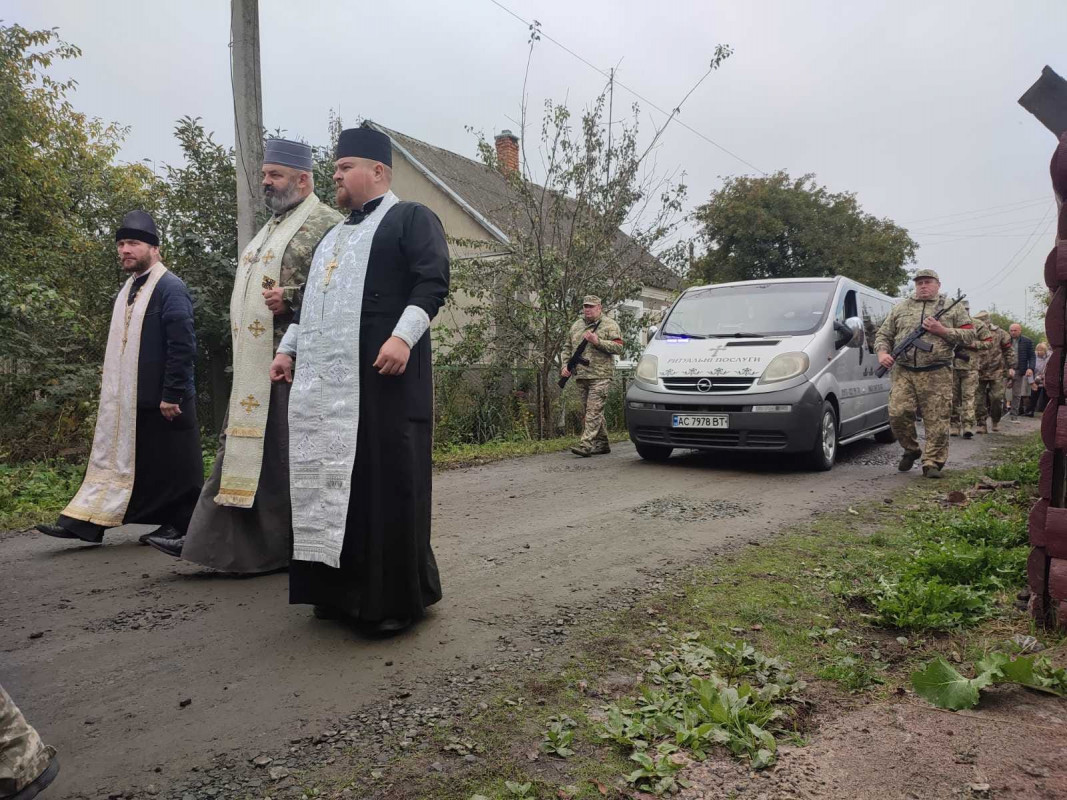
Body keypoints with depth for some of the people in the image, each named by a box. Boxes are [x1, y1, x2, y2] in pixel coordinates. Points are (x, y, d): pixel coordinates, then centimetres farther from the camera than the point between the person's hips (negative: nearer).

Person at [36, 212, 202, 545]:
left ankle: (181, 526, 15)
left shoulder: (171, 287, -12)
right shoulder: (129, 289, 14)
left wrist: (171, 395, -19)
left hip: (163, 399, -8)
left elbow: (183, 346, -18)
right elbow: (123, 346, 21)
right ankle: (87, 520, 12)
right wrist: (110, 386, 18)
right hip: (129, 400, 8)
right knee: (120, 458, 9)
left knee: (173, 464, 2)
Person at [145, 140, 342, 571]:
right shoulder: (273, 226, 23)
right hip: (254, 368, 9)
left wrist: (291, 298, -24)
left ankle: (297, 546, 11)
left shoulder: (326, 224, -6)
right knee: (240, 448, 11)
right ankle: (209, 538, 17)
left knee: (289, 455, -2)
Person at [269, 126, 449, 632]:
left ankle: (396, 598, 5)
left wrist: (404, 335, -24)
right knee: (332, 483, 8)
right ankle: (342, 589, 19)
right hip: (327, 383, 8)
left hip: (384, 377, -8)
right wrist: (289, 348, 23)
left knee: (388, 482, -6)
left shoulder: (410, 218, 2)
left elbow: (434, 281, -12)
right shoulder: (333, 237, 27)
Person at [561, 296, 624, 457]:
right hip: (581, 377, 7)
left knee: (593, 411, -13)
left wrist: (598, 341, -18)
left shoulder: (609, 325, 0)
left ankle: (586, 444, -17)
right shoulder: (576, 326, 18)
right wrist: (565, 366, 7)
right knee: (589, 412, 10)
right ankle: (602, 444, 20)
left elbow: (618, 347, -9)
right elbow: (568, 348, 22)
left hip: (600, 376, -7)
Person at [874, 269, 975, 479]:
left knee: (937, 421, -4)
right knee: (897, 414, -9)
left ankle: (932, 462, 5)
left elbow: (969, 336, 7)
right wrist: (882, 353, -3)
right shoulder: (900, 308, 17)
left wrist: (942, 330, -7)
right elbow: (883, 335, 17)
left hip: (937, 376, -1)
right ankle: (911, 450, 16)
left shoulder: (953, 308, 13)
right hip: (903, 373, 2)